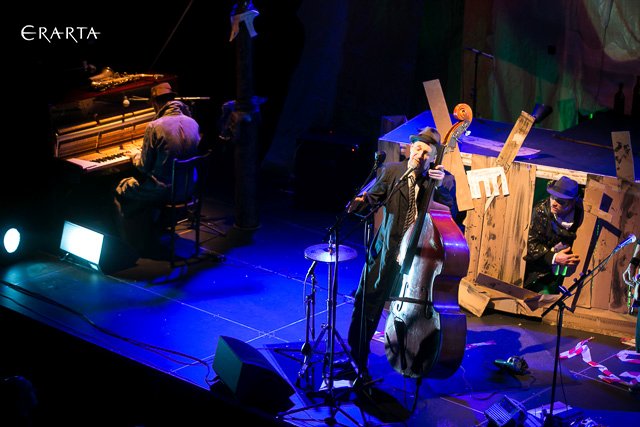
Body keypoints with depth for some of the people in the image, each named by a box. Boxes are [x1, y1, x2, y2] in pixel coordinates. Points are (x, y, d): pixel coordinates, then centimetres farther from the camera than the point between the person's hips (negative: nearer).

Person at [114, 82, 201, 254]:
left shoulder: (155, 127, -20)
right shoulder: (193, 123, -2)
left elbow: (144, 166, -14)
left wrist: (135, 157, 10)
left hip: (164, 189, -7)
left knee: (121, 190, 19)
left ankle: (132, 243, 27)